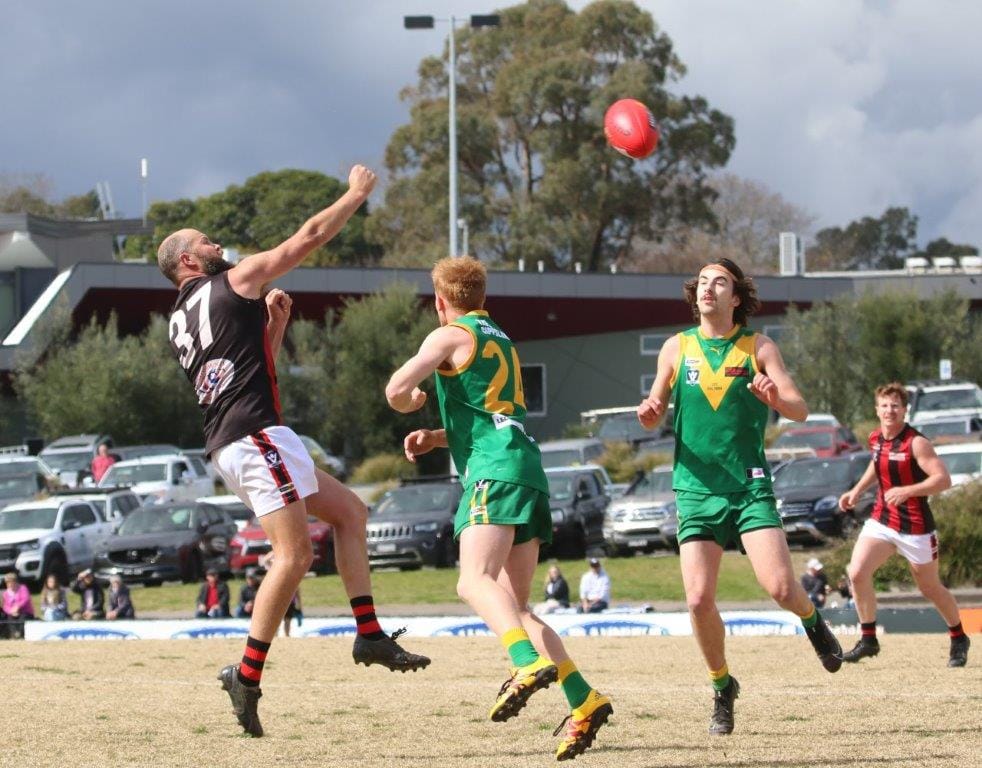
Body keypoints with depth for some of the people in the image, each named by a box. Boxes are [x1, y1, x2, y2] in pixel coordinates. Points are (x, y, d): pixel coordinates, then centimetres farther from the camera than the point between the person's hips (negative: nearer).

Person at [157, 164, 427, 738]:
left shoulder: (181, 323, 22)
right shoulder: (235, 282, 0)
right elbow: (309, 237, 5)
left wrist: (273, 324, 24)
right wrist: (358, 194, 17)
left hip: (229, 446, 10)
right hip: (255, 434, -10)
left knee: (350, 511, 15)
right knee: (295, 556, -13)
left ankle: (370, 634, 8)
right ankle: (248, 673, -16)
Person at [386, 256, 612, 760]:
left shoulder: (450, 337, 4)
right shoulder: (500, 340, 30)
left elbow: (397, 393, -5)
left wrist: (416, 399, 19)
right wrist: (436, 437, 27)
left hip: (495, 472, -9)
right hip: (527, 470, 9)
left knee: (475, 580, -26)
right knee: (515, 606, 5)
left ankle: (529, 663, -51)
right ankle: (583, 702, -9)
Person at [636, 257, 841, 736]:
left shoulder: (758, 347, 3)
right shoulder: (677, 348, 8)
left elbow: (800, 410, -3)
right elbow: (654, 415, 17)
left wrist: (776, 398, -26)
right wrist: (648, 413, -8)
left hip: (750, 485, -2)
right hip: (696, 488, 2)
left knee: (780, 588, -16)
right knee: (699, 599, -10)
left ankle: (811, 619, 20)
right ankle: (722, 688, 14)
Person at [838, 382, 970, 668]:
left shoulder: (916, 443, -18)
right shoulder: (876, 439, 3)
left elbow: (943, 479, -26)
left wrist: (906, 491, -35)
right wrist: (857, 490, 18)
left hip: (915, 526, -5)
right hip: (881, 520, 5)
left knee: (930, 588, 9)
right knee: (857, 573, -15)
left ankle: (958, 639, 33)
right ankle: (868, 639, -3)